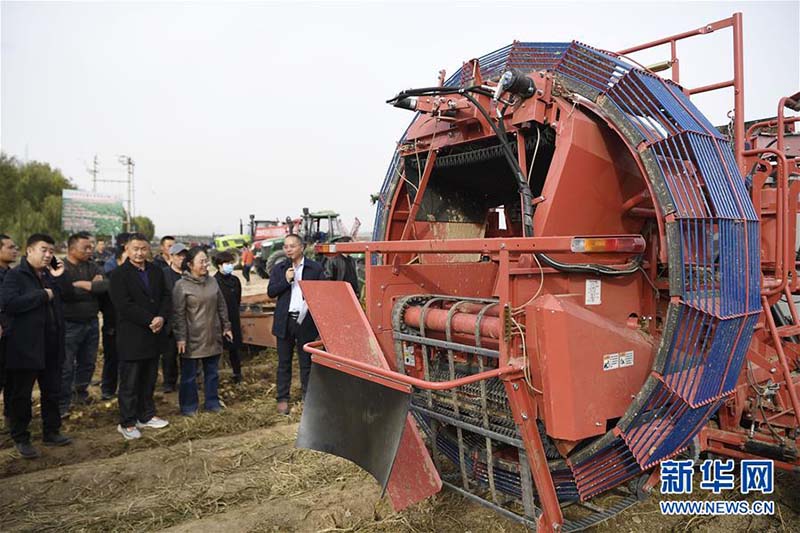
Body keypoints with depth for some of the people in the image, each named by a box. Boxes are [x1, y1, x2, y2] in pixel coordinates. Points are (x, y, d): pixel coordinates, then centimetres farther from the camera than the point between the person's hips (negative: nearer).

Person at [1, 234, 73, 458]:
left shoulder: (51, 275, 13)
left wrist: (60, 277, -6)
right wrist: (43, 295, -18)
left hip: (52, 345, 6)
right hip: (25, 346, -6)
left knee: (52, 391, 15)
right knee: (21, 395, 7)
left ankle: (51, 432, 28)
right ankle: (20, 438, 20)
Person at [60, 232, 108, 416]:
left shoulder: (92, 266, 6)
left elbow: (107, 285, -9)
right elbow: (66, 293, -22)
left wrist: (83, 285, -15)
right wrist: (93, 287, -12)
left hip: (92, 322, 5)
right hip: (70, 324, -5)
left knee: (88, 362, 17)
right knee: (66, 366, 1)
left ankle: (81, 391, 37)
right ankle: (62, 405, 12)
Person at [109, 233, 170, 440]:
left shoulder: (156, 272, 10)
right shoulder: (119, 274, -8)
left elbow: (165, 297, 9)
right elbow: (124, 305, -17)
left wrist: (161, 317, -9)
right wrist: (150, 320, -18)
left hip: (154, 335, 6)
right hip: (131, 336, -6)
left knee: (149, 380, 15)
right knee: (129, 382, 3)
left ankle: (146, 415, 28)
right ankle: (127, 423, 14)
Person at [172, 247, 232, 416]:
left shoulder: (212, 281, 6)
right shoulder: (182, 285, -10)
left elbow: (221, 306, 12)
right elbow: (178, 314, -11)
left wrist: (226, 326, 12)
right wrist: (181, 337, -14)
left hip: (212, 336, 5)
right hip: (192, 338, -5)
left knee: (212, 372, 15)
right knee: (189, 375, 7)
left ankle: (212, 402, 28)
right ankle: (188, 406, 21)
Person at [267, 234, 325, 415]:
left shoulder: (315, 268, -1)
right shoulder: (278, 269, 7)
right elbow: (270, 292, 1)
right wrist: (286, 280, -12)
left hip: (306, 320, -2)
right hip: (285, 321, 2)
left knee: (306, 362, 8)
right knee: (284, 362, 10)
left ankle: (308, 397, 19)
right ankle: (282, 399, 20)